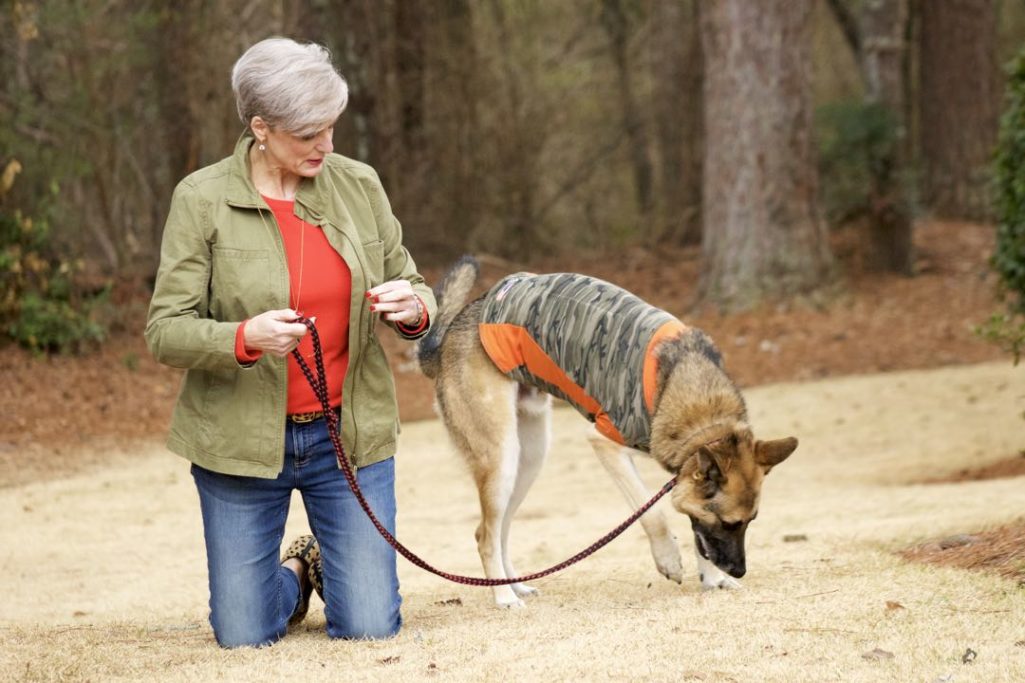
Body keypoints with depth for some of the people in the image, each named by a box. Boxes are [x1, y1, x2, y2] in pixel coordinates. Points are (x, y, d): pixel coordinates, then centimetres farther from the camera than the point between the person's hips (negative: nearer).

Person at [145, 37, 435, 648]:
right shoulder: (203, 199, -9)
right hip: (241, 438, -2)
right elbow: (166, 332, -10)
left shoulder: (359, 185, 0)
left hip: (351, 432, 2)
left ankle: (329, 568, 35)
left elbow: (413, 289, 9)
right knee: (244, 636, 4)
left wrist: (413, 307, -17)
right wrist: (245, 338, -30)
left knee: (370, 629, -1)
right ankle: (294, 577, 39)